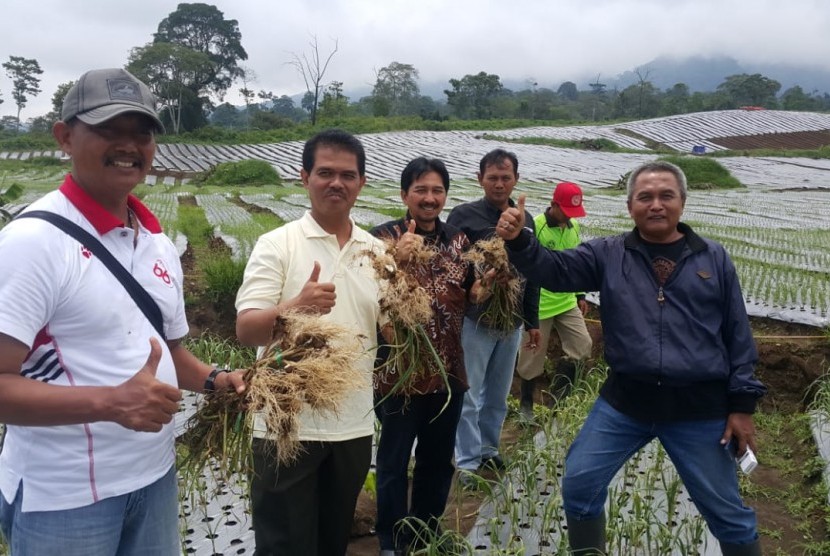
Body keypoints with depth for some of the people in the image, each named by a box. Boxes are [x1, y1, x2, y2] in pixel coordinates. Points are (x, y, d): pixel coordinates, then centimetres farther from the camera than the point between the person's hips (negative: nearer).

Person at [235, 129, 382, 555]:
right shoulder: (277, 244, -8)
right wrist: (296, 307, -35)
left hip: (354, 425, 5)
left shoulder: (376, 250, 6)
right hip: (288, 425, -4)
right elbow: (246, 331, -16)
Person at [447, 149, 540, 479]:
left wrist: (532, 321, 15)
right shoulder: (464, 215, -6)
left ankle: (489, 449, 31)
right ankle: (468, 461, 13)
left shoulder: (525, 220, 10)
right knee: (470, 395, 1)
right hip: (474, 320, -5)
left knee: (498, 395, 15)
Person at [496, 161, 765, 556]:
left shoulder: (714, 259, 2)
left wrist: (742, 404, 1)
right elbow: (553, 270, -9)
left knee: (726, 510, 12)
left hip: (699, 409, 0)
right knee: (579, 484, 4)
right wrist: (517, 241, -29)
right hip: (623, 403, 1)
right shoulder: (607, 255, 1)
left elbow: (738, 335, 3)